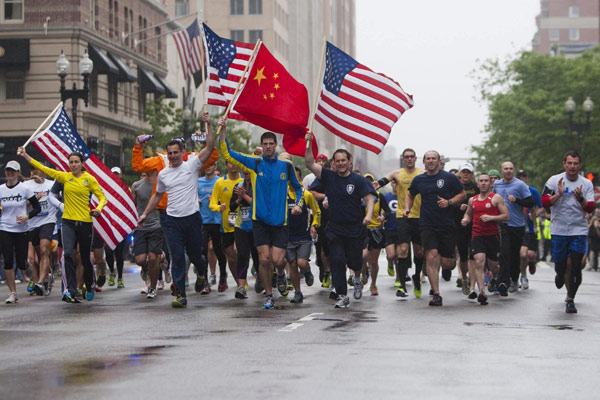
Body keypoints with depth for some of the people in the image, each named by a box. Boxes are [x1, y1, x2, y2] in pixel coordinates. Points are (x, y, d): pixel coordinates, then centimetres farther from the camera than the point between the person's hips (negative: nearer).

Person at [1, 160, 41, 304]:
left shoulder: (25, 188, -5)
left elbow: (37, 207, -2)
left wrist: (27, 216, -17)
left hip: (21, 231, -2)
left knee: (21, 263, -1)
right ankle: (12, 293, 1)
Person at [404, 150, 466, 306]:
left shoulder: (449, 178, -1)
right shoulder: (418, 180, 7)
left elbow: (462, 194, 7)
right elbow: (410, 195, 24)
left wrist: (449, 202, -10)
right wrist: (407, 209, 6)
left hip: (447, 224, -1)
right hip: (427, 225, 1)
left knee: (447, 263, 0)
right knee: (431, 257, -15)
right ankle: (436, 294, -11)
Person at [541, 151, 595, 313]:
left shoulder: (587, 184, 4)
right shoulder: (554, 181, -1)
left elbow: (590, 208, 0)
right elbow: (544, 202, -6)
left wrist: (580, 198, -18)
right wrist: (559, 194, -19)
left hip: (579, 230, 0)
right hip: (559, 230, 0)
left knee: (575, 266, -7)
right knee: (560, 263, 5)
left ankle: (570, 300, 1)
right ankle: (560, 275, 43)